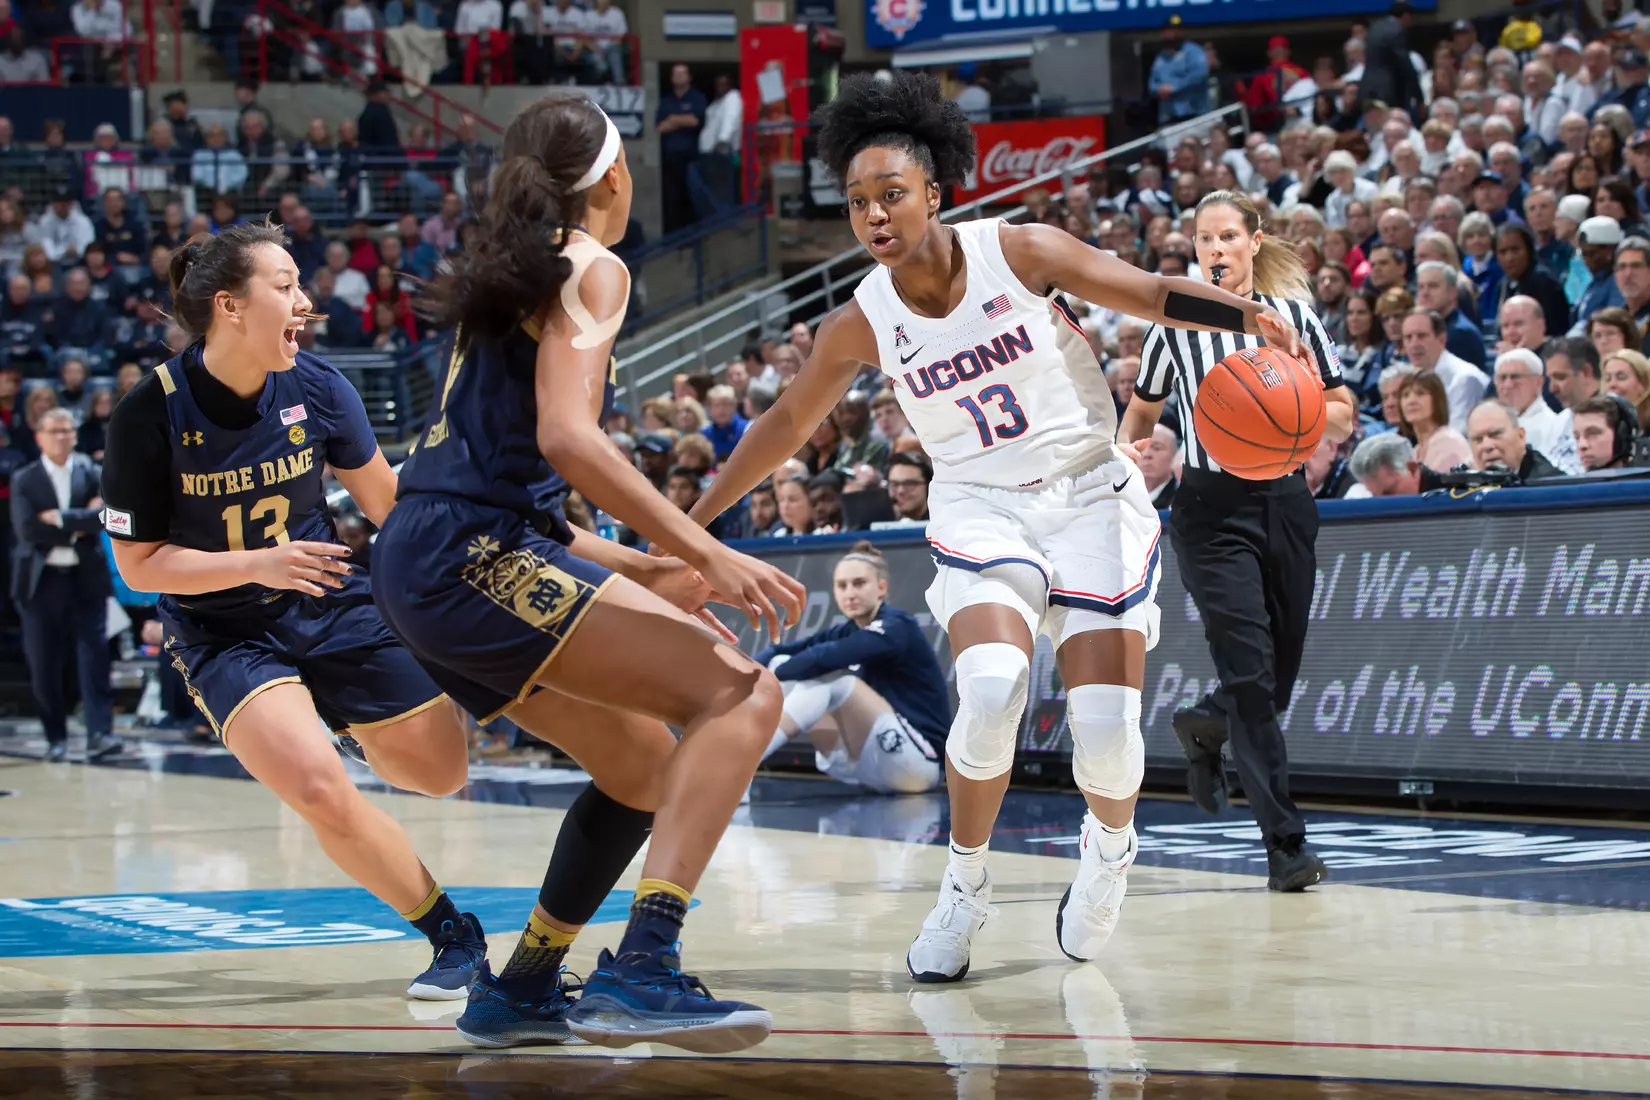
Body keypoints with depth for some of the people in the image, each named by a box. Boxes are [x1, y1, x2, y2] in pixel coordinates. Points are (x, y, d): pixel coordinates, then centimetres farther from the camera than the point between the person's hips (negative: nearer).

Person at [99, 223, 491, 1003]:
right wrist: (257, 565, -25)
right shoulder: (152, 414, -20)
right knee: (321, 793, -26)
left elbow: (387, 504, 6)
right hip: (223, 634, -4)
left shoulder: (314, 387, -11)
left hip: (330, 604, 4)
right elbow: (139, 564, -13)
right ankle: (453, 935, -7)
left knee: (443, 770, 6)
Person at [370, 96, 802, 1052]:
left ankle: (523, 990, 25)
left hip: (419, 565, 10)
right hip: (474, 553, -10)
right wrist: (708, 555, -18)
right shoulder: (591, 270, 0)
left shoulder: (507, 279, 27)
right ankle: (642, 972, -29)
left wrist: (650, 572, 23)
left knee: (643, 763, 21)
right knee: (741, 693, -16)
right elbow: (566, 436, -16)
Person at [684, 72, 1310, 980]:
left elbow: (1151, 294, -8)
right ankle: (964, 888, -6)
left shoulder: (1020, 251, -11)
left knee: (1107, 725, -12)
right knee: (990, 690, -27)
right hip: (981, 509, 1)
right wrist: (690, 522, 13)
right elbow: (787, 423, 9)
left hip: (1090, 496, -1)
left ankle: (1110, 847, 23)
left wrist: (1245, 316, -26)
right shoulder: (861, 324, -4)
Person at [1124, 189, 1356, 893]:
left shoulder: (1292, 315, 4)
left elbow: (1342, 414, 7)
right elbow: (1142, 409, 15)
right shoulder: (1176, 325, 2)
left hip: (1284, 500, 3)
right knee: (1250, 674, -14)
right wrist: (1125, 451, -6)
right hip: (1213, 511, -3)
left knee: (1280, 676, 9)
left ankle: (1203, 727, 44)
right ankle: (1285, 844, -13)